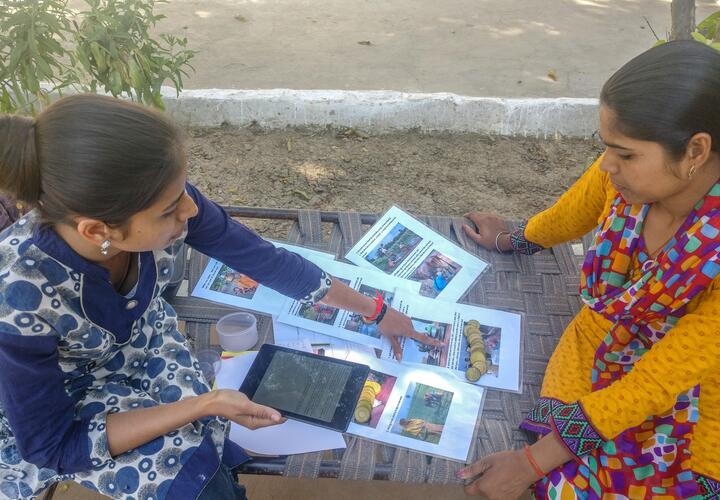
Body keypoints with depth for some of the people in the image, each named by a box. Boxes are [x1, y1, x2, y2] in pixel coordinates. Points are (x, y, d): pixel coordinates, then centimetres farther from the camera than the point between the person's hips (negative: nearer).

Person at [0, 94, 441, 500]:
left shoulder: (161, 204, -28)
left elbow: (267, 260, -15)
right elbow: (54, 445, -25)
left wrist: (377, 312, -4)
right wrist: (204, 404, -31)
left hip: (143, 341, 3)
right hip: (53, 407, -3)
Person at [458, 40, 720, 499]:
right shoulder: (633, 170, -20)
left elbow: (653, 385, -26)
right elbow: (568, 217, 4)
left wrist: (532, 462, -25)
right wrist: (511, 241, 23)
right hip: (596, 350, 3)